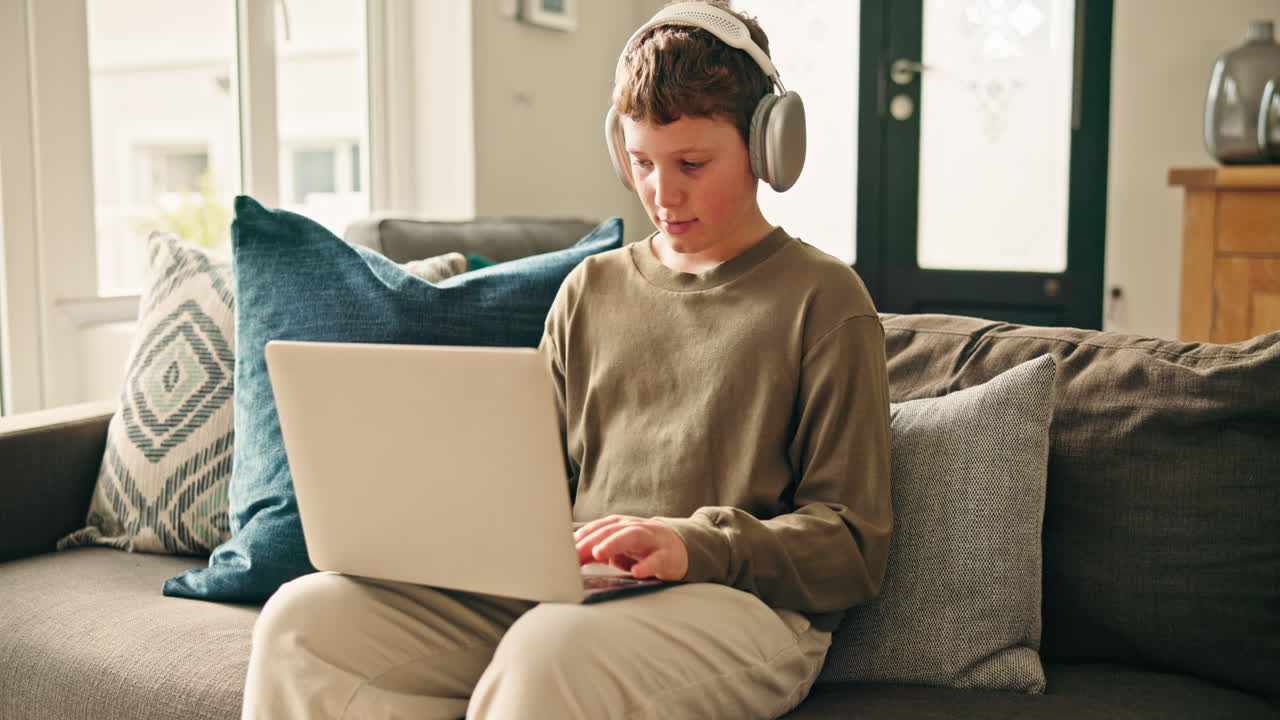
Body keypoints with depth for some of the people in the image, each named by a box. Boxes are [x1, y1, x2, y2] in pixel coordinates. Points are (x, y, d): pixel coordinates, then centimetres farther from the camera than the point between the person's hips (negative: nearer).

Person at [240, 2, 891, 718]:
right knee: (305, 617, -15)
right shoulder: (591, 289, 19)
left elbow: (853, 548, -2)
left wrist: (696, 545, -18)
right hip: (563, 587, 5)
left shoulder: (824, 299, 3)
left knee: (550, 651, -39)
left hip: (740, 600, -5)